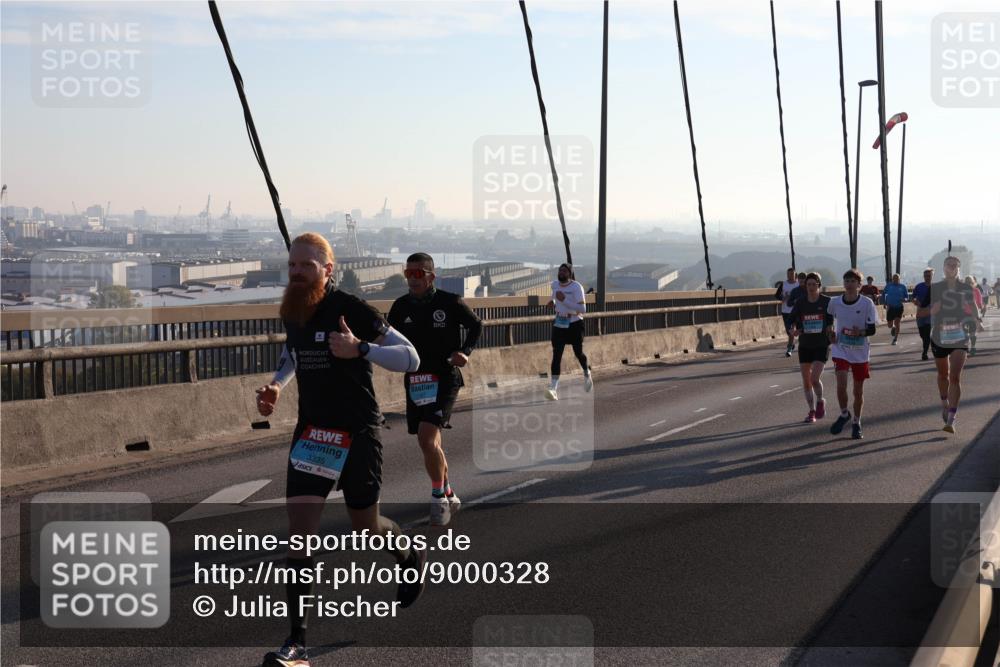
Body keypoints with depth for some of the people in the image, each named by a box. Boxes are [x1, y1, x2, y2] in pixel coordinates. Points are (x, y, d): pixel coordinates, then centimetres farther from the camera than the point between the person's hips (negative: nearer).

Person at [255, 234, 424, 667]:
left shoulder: (351, 310, -16)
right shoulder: (292, 313, 4)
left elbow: (409, 358, -16)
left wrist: (360, 349, -32)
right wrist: (276, 386, 7)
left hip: (357, 432, -5)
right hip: (310, 431, 5)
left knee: (365, 527, 11)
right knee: (300, 527, -7)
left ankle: (412, 557, 47)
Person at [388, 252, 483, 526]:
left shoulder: (450, 303, -6)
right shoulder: (401, 306, 4)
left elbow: (476, 325, 8)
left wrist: (465, 351, -7)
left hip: (444, 378, -5)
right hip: (414, 381, 5)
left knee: (427, 437, -20)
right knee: (428, 442, 13)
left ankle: (439, 498, -4)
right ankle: (449, 495, 32)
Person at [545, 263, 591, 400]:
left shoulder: (577, 287, -17)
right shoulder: (555, 284, 1)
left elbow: (583, 309, -24)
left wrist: (564, 300, -31)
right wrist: (553, 302, 2)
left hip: (575, 324, -3)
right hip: (559, 324, 3)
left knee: (578, 353, 11)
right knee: (556, 354, -11)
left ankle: (587, 375, 44)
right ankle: (553, 389, -19)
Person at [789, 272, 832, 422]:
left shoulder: (827, 302, -6)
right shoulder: (800, 303, 0)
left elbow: (834, 322, 1)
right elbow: (793, 320, 2)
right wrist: (793, 331, -17)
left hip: (822, 346, -3)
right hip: (805, 346, 3)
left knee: (815, 378, -16)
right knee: (806, 381, 7)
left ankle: (820, 401, 13)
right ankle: (812, 411, 22)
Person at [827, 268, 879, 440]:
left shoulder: (867, 303, -10)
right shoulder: (835, 302, -3)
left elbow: (872, 329, -8)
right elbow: (830, 319, 19)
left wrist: (860, 332, -27)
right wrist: (831, 332, 3)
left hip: (860, 353, -1)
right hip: (841, 350, 1)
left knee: (858, 390, 8)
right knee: (841, 385, -15)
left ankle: (856, 424, 26)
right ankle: (844, 414, 12)